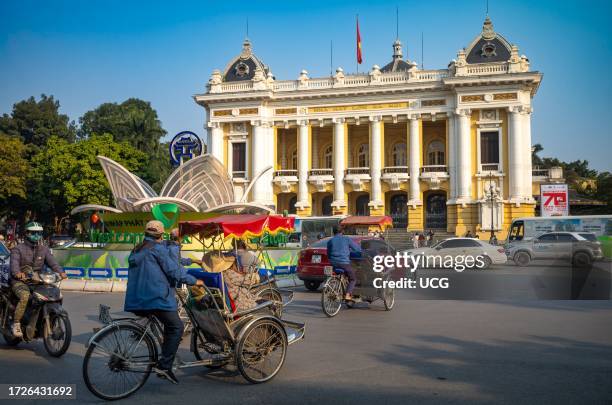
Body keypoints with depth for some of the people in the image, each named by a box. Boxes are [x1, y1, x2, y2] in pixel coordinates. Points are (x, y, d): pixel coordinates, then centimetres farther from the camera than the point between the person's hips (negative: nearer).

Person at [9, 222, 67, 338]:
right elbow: (14, 263, -19)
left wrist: (60, 272, -23)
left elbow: (52, 262, -2)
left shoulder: (44, 249, 13)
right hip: (19, 281, -4)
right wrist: (18, 273, -42)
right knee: (25, 296, -35)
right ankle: (16, 324, -22)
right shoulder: (18, 249, 0)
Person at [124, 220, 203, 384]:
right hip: (155, 297, -9)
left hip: (135, 300, 9)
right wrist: (194, 281, 4)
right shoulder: (158, 249, -6)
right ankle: (164, 366, -10)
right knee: (176, 327, -3)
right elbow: (174, 270, -9)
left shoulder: (136, 250, 20)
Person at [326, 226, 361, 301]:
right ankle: (348, 295, -7)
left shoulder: (330, 241, 13)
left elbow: (328, 255, 19)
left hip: (334, 263, 4)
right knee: (353, 279, 10)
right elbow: (358, 249, 5)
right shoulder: (347, 239, 4)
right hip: (344, 263, -4)